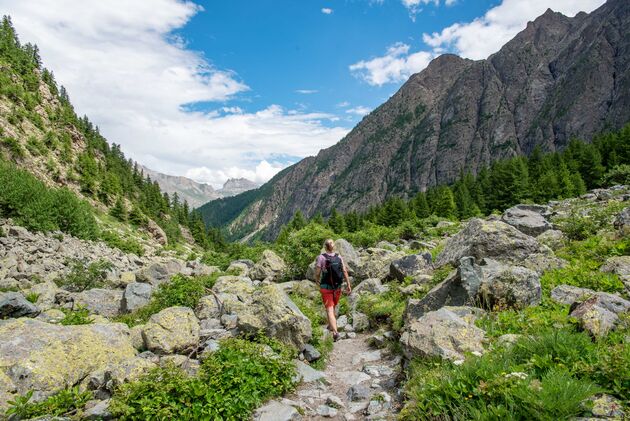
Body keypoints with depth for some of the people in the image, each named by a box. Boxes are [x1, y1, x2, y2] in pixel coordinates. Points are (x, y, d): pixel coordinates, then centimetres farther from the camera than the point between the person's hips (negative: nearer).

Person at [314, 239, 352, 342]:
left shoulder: (321, 257, -13)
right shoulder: (339, 257, -3)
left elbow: (317, 273, -9)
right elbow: (345, 271, -6)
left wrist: (317, 281, 11)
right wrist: (348, 285, 0)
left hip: (326, 288, -4)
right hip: (337, 287, 4)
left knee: (329, 310, -2)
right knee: (333, 307, 25)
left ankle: (335, 332, -17)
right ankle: (331, 325, 42)